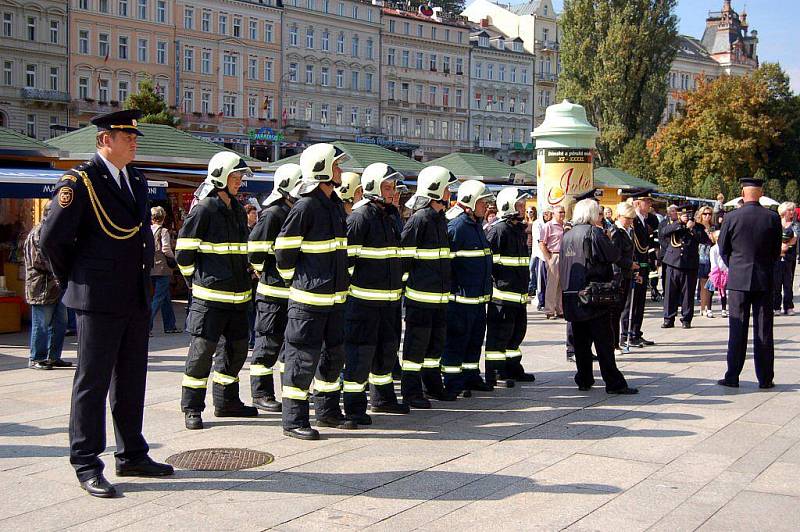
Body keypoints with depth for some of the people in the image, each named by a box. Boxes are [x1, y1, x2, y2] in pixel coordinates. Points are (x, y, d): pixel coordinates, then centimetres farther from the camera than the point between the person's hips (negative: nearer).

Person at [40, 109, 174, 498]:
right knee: (93, 382, 0)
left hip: (136, 299, 8)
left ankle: (132, 456, 26)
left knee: (131, 381, 15)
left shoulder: (137, 180, 13)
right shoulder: (80, 181, -11)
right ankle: (86, 466, 8)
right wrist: (71, 280, 0)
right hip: (98, 301, -7)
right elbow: (52, 237, -10)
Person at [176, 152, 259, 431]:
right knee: (203, 349, -6)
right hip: (210, 295, -8)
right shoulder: (203, 209, -9)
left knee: (238, 347, 12)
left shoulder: (238, 211, 15)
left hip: (238, 294, 8)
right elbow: (184, 251, -7)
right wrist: (196, 280, 1)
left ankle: (226, 402, 26)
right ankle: (192, 408, 4)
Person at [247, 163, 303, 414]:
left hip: (294, 290, 8)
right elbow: (255, 247, -18)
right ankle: (261, 394, 6)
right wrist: (265, 272, -7)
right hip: (274, 290, -8)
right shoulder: (273, 214, -13)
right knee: (269, 342, -2)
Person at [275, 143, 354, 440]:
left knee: (334, 353, 15)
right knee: (304, 357, -3)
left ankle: (327, 411, 28)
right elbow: (284, 250, -12)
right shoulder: (305, 206, -15)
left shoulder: (336, 205, 13)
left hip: (334, 295, 9)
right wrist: (295, 280, -2)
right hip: (309, 297, -9)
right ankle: (294, 421, 4)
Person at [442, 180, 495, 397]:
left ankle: (471, 377, 28)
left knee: (475, 338, 17)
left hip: (479, 297, 10)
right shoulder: (456, 226, -16)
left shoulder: (476, 225, 15)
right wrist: (452, 290, -17)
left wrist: (487, 288, 25)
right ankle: (453, 384, 5)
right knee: (457, 340, -2)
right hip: (461, 297, -10)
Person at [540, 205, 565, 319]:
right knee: (552, 285, -4)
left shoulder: (565, 226, 16)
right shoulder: (548, 226, -5)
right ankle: (549, 311, 2)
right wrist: (549, 259, -14)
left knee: (562, 285, 9)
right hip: (553, 257, -7)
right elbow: (541, 244, -10)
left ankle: (560, 310, 17)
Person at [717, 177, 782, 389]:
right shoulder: (773, 218, -4)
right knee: (763, 330, 6)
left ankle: (732, 377, 6)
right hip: (765, 280, 1)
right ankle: (765, 378, 9)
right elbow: (777, 251, 4)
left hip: (738, 279, -1)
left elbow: (723, 249, 1)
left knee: (737, 330, 4)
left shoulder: (731, 218, -8)